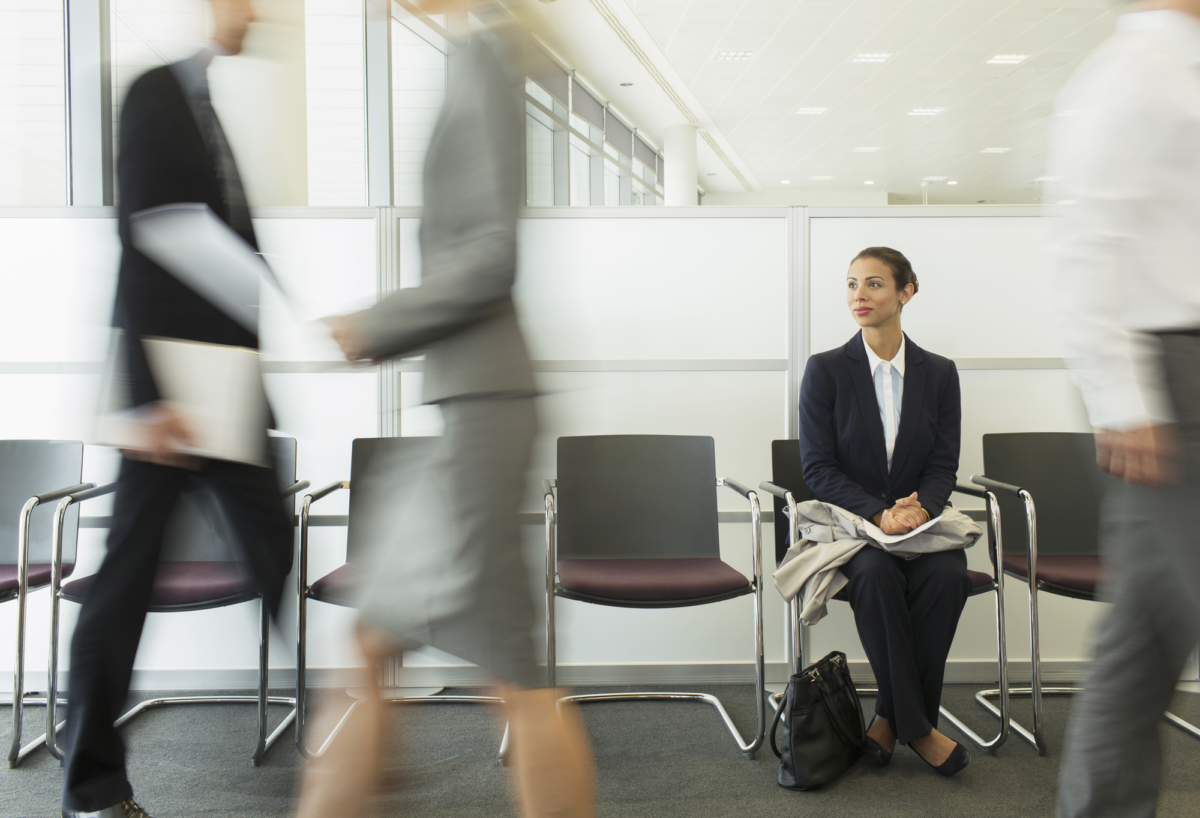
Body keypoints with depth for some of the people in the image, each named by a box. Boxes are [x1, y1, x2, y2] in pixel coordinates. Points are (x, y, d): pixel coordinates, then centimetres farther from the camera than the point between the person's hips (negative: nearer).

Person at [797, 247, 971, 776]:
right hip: (848, 522, -2)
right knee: (876, 574, -35)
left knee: (947, 575, -31)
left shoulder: (939, 373, 9)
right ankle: (916, 726, -20)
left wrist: (920, 508, -19)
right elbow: (817, 466, -5)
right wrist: (879, 514, -20)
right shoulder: (825, 370, 2)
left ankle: (890, 717, -14)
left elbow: (944, 464, 5)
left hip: (922, 519, 2)